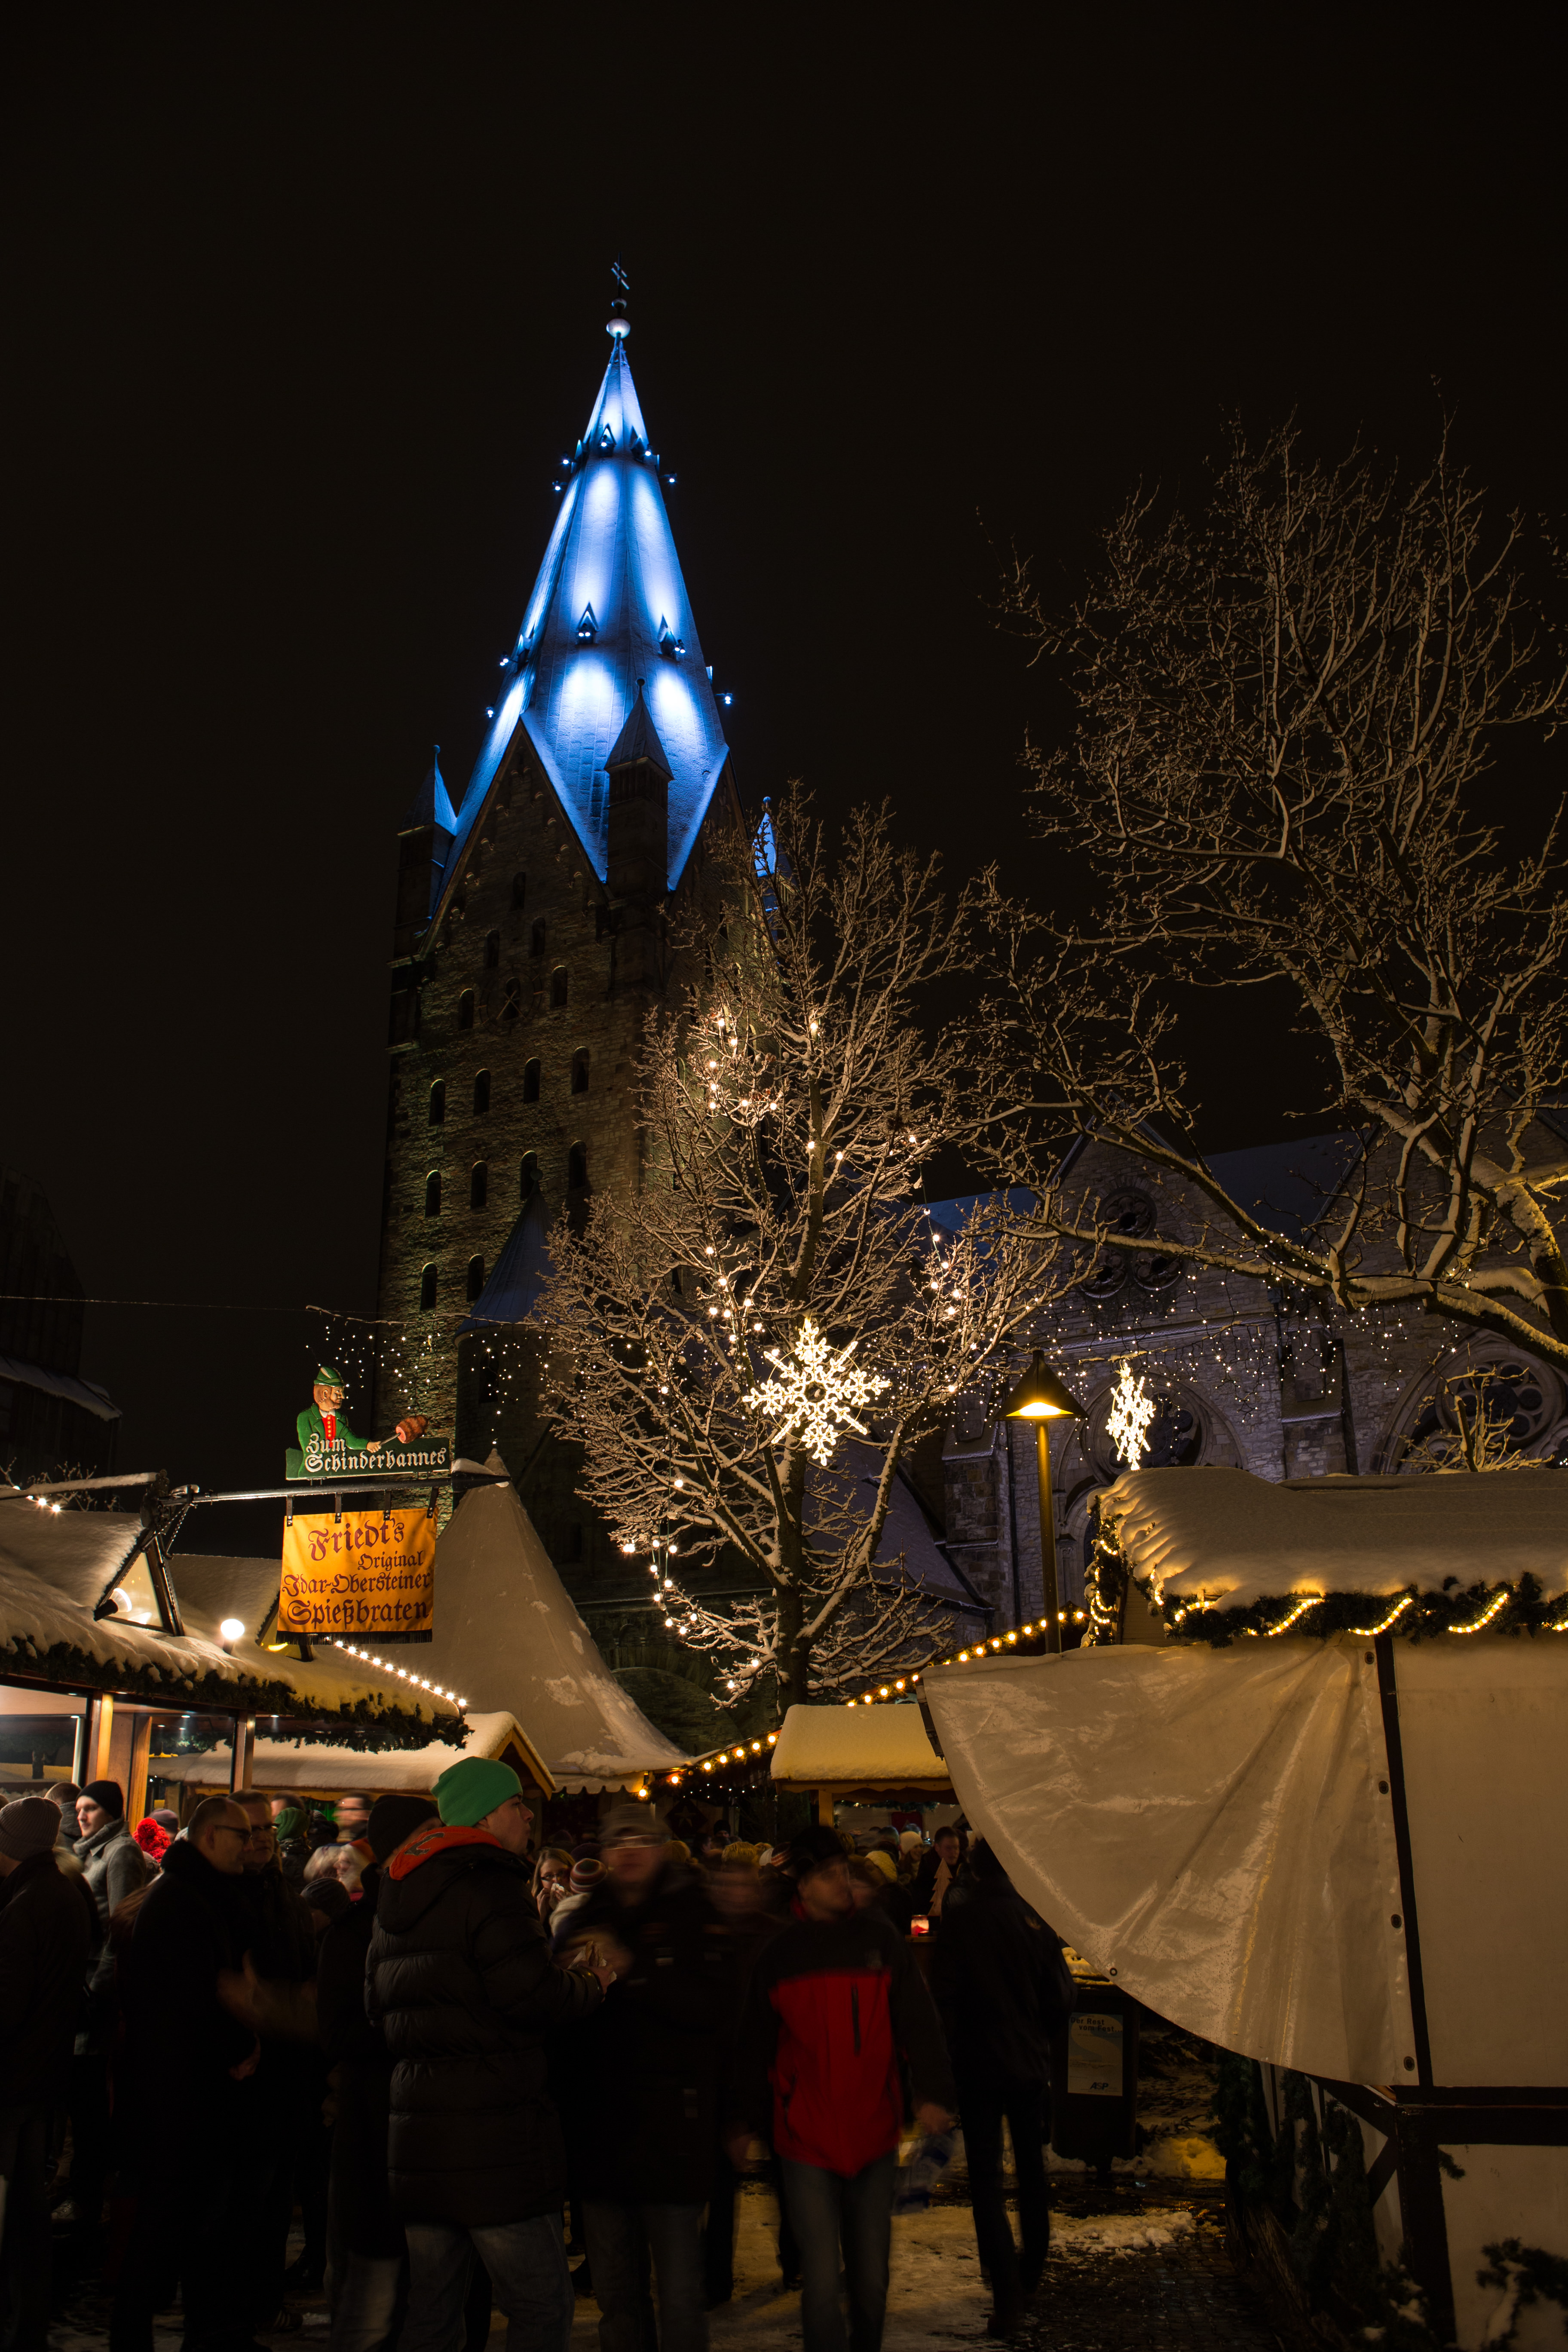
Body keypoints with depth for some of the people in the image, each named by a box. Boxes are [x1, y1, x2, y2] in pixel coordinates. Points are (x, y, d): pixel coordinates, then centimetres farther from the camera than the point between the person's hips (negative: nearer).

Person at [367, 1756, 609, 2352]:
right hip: (494, 2134, -9)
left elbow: (377, 2004, 24)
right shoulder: (490, 1885, -13)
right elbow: (533, 1995, -20)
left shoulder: (395, 1899, 15)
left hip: (415, 2132, 9)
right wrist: (594, 1985, -3)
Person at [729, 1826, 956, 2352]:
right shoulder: (779, 1954, -1)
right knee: (822, 2279, -5)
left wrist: (934, 2092, -12)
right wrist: (745, 2121, 10)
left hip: (874, 2135, 1)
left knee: (871, 2276, 14)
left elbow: (918, 2020, -1)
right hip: (806, 2137, -1)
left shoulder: (879, 1937, 0)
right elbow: (754, 2044, 7)